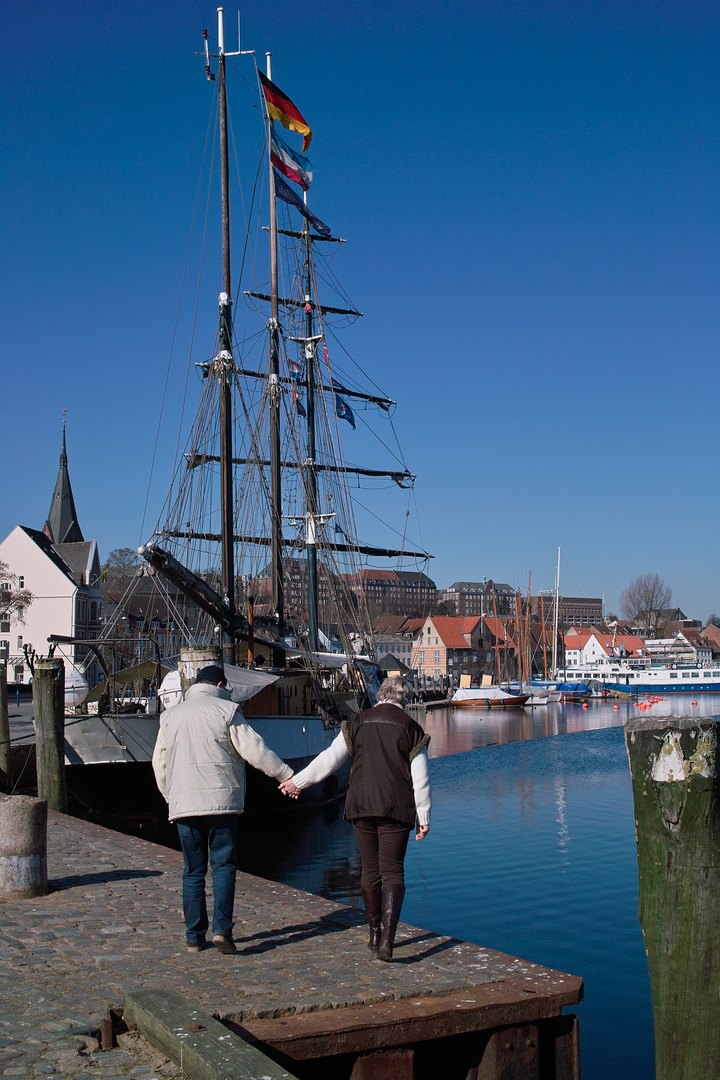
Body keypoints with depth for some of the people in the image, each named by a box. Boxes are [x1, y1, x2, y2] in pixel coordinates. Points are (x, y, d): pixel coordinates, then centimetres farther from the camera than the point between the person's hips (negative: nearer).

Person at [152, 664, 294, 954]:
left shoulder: (170, 716, 13)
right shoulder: (225, 710, -1)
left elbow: (159, 763, 17)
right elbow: (254, 750, -6)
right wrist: (287, 775, 1)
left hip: (182, 803, 4)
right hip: (221, 800, -3)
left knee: (193, 870, 9)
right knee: (223, 864, 2)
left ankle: (194, 937, 11)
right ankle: (222, 928, -9)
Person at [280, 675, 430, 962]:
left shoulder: (357, 723, 6)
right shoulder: (411, 728, 3)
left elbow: (329, 759, 4)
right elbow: (420, 779, 0)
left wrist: (297, 780, 15)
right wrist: (424, 817, 6)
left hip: (361, 807, 2)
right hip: (397, 810, -2)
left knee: (370, 870, 14)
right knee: (392, 872, -2)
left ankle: (375, 935, 24)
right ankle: (386, 940, -17)